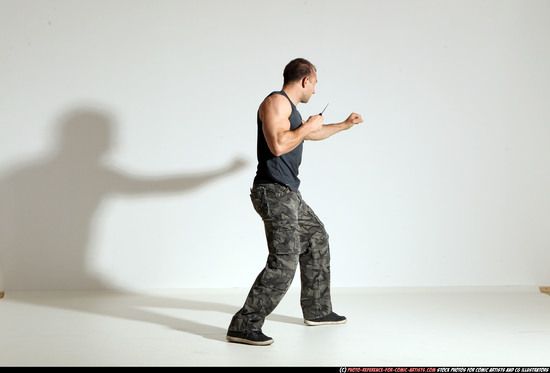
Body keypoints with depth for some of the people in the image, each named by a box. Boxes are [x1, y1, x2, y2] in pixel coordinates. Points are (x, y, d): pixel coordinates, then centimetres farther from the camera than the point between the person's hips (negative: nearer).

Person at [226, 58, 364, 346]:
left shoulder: (289, 109, 22)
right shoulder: (276, 102, -10)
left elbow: (312, 134, 41)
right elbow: (277, 145, -25)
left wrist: (345, 125, 53)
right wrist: (307, 126, -11)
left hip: (288, 194, 11)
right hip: (274, 192, -11)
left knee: (316, 238, 22)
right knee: (284, 261, -18)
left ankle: (317, 310, 33)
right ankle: (244, 326, -15)